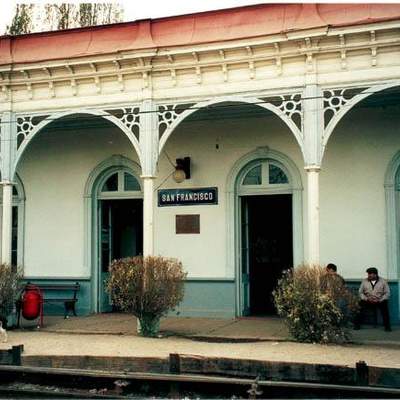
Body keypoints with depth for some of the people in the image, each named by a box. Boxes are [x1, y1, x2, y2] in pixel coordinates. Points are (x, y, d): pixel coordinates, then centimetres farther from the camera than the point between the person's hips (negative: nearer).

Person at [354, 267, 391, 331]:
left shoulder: (383, 281, 1)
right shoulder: (364, 281, 4)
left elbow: (387, 293, -3)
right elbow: (360, 292, 2)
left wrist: (379, 300, -17)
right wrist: (366, 298, -15)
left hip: (379, 301, -1)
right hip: (367, 301, 1)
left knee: (384, 304, -31)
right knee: (361, 304, -27)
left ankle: (387, 326, -21)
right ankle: (357, 325, -16)